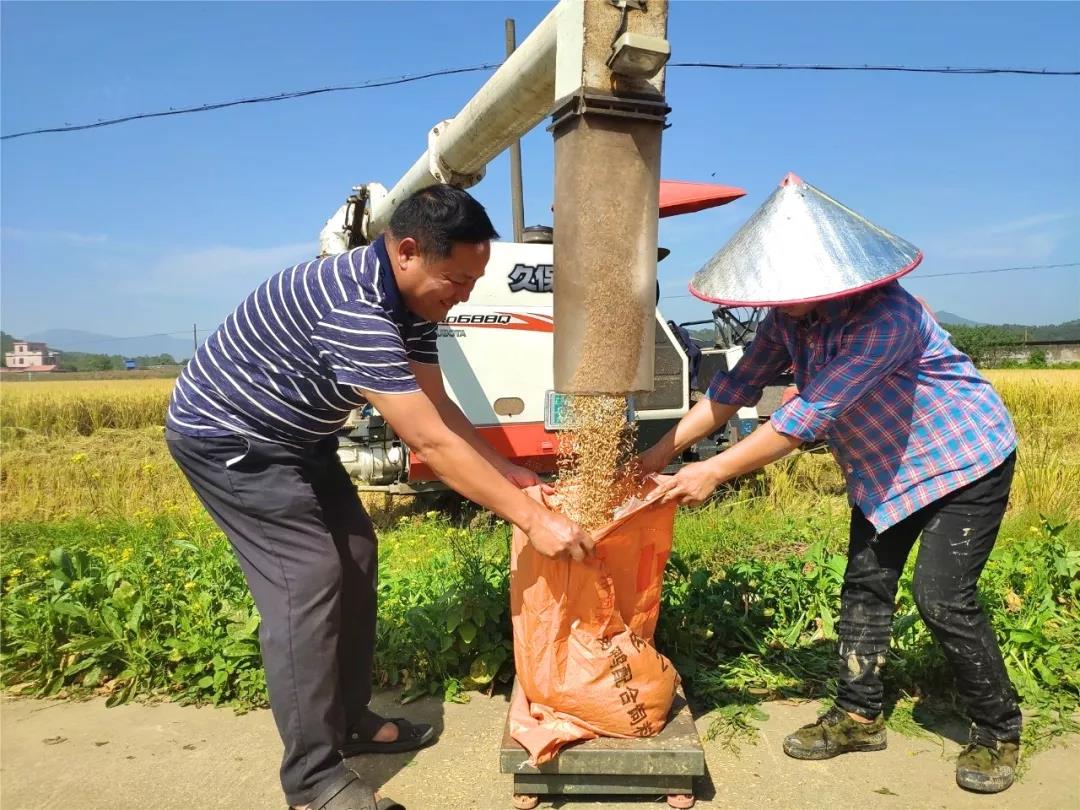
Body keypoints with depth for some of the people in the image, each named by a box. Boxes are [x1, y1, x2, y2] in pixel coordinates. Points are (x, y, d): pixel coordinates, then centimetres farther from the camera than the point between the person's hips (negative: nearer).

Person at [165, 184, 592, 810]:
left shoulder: (410, 300, -5)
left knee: (355, 554, 8)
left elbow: (439, 406, -2)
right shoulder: (353, 308, -36)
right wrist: (532, 519, -33)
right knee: (307, 576, -15)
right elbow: (430, 441, -37)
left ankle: (349, 719, 23)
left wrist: (509, 473, -8)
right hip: (228, 436, -9)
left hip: (295, 434, 10)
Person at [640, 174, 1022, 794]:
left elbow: (811, 413, -38)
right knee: (865, 585, 7)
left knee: (944, 598, -8)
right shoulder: (790, 315, -9)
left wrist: (714, 473, -35)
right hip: (884, 470, 8)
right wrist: (663, 453, -13)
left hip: (965, 459, -7)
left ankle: (998, 733, 15)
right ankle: (859, 716, 21)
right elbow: (736, 387, -7)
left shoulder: (886, 316, -34)